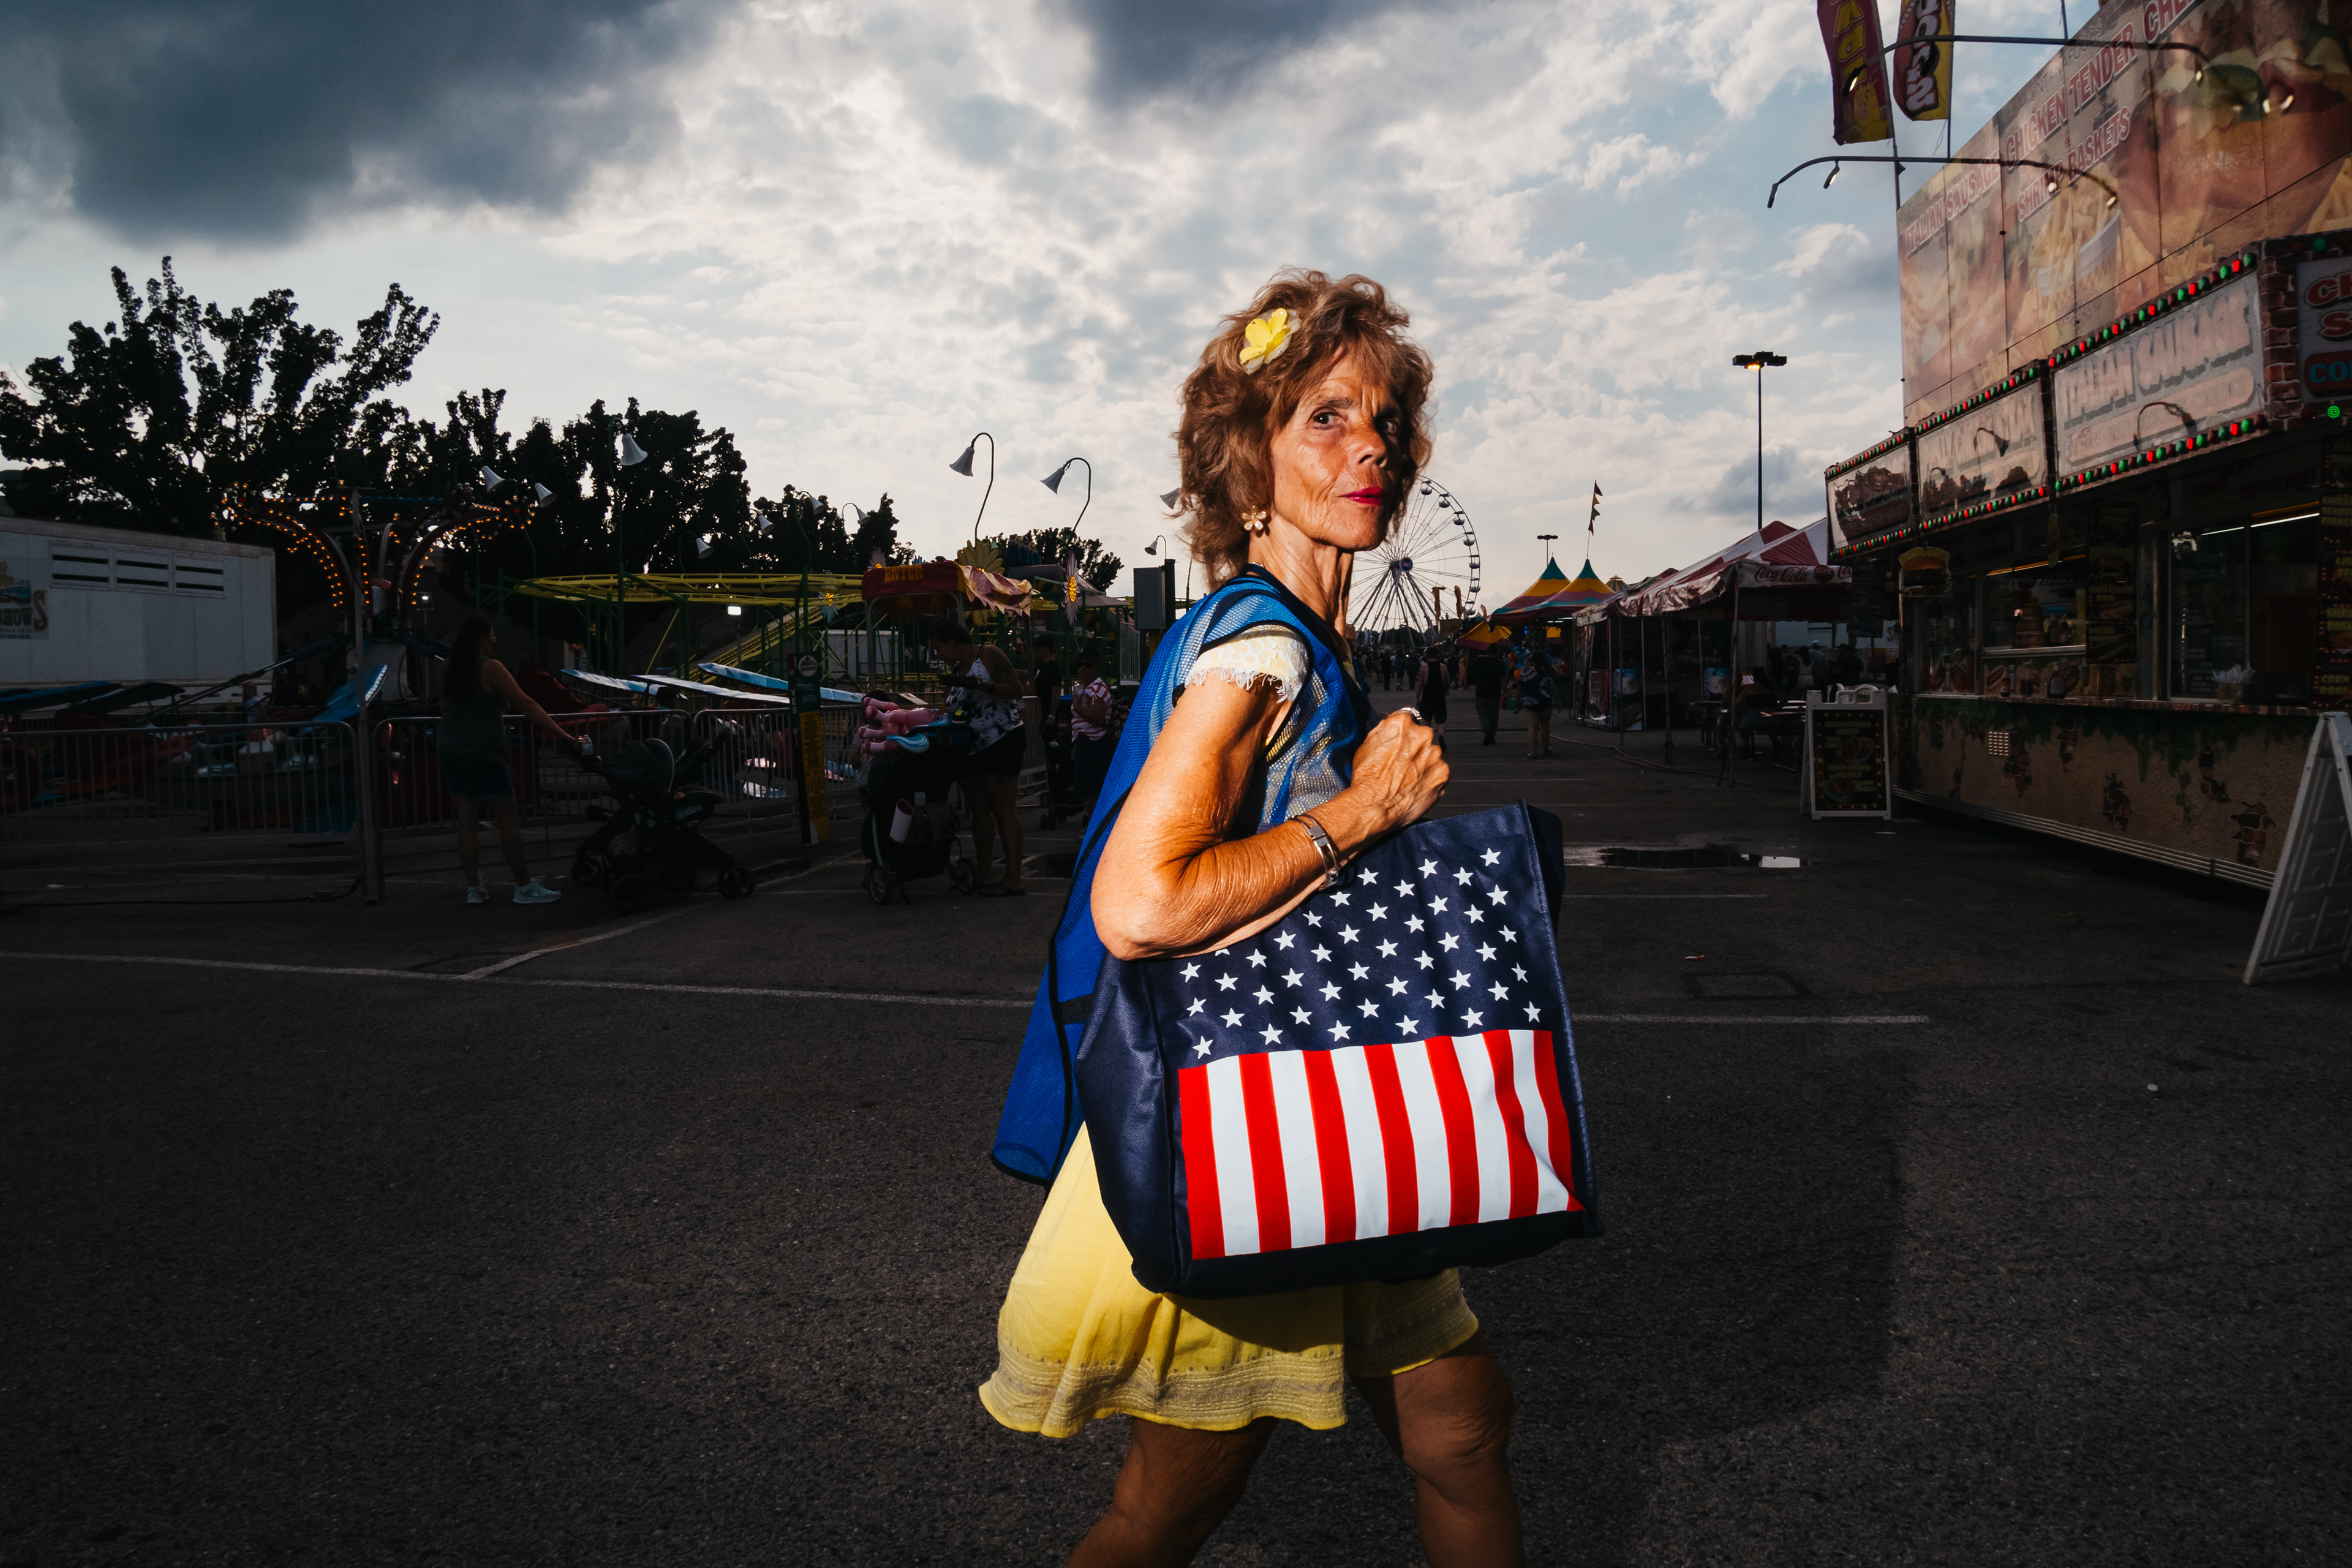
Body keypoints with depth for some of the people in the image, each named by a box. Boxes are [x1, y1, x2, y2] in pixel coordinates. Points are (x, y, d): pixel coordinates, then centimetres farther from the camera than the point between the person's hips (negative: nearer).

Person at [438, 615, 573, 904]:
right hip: (482, 757, -7)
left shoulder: (448, 670, 7)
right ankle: (524, 886, 1)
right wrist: (563, 735, -15)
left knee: (466, 819, 8)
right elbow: (527, 705, -15)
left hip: (450, 753, 7)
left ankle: (473, 888, 9)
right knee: (509, 820, -1)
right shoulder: (489, 668, -12)